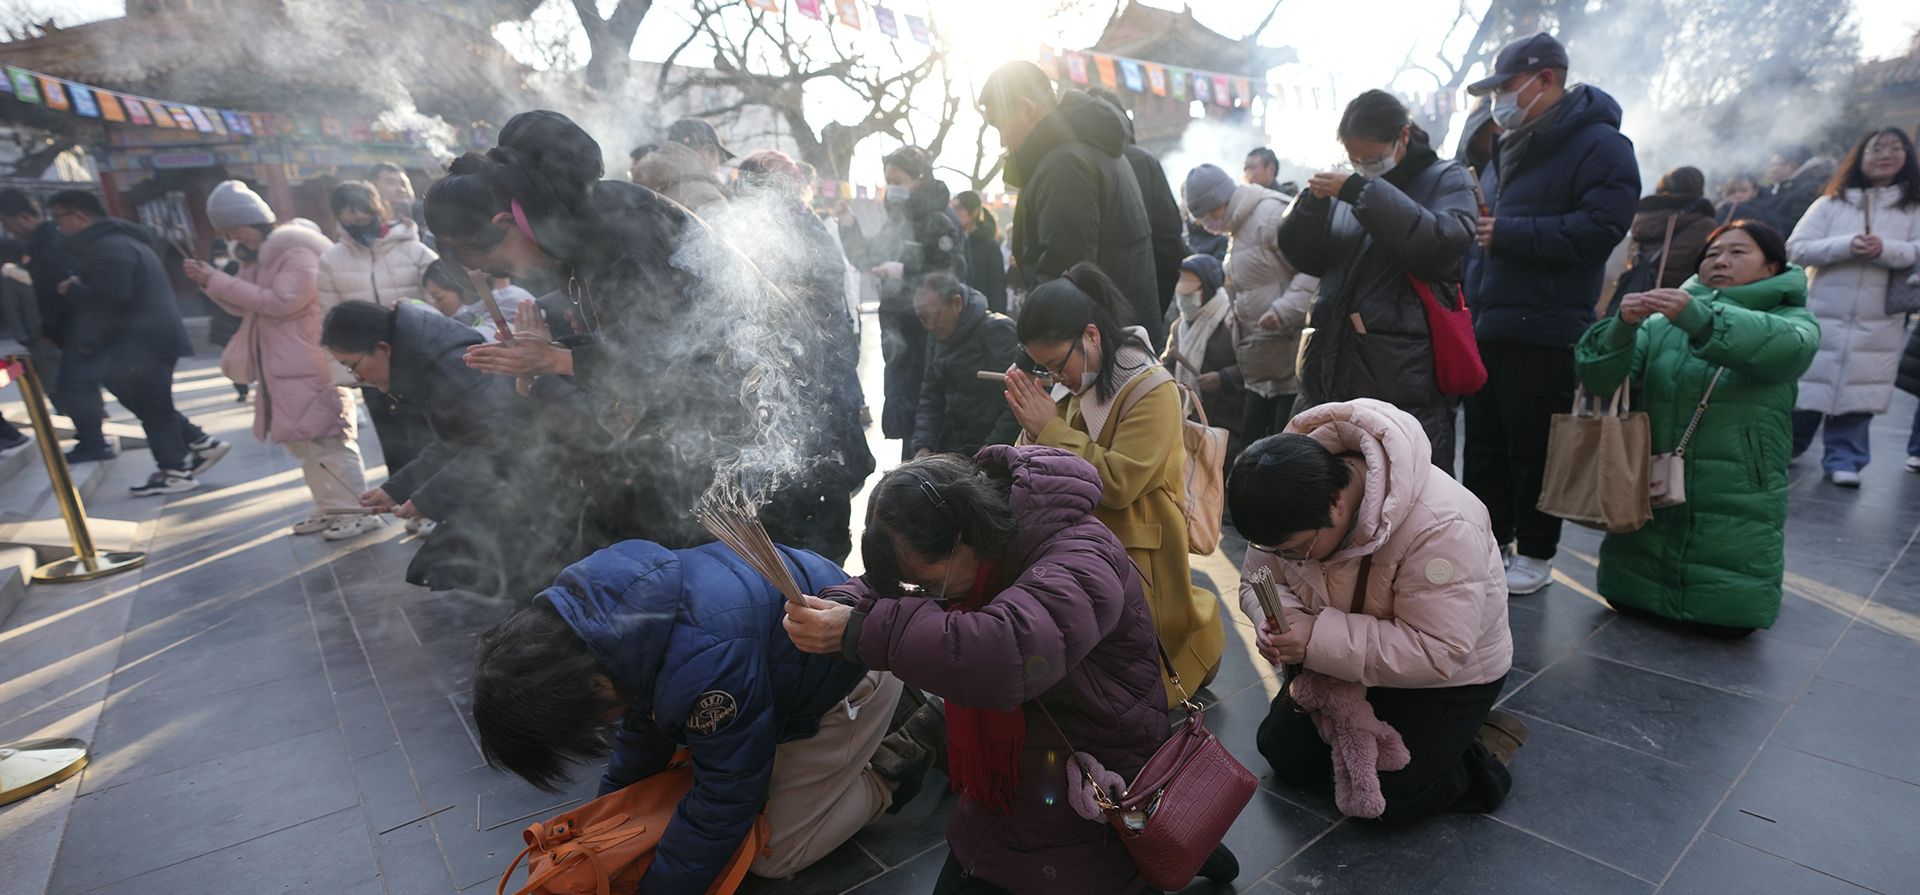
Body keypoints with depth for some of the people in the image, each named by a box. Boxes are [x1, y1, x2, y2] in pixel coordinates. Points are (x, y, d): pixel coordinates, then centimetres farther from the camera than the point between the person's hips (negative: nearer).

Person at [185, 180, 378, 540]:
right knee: (300, 438, 13)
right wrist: (210, 282, 1)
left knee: (325, 437, -8)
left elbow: (282, 300, -21)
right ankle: (330, 508, 21)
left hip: (311, 366, -9)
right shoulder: (257, 254, 14)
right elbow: (245, 306, 17)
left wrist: (220, 282, -15)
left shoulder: (298, 250, -14)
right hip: (280, 366, 10)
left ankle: (359, 512, -2)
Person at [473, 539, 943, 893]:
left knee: (774, 856, -2)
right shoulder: (584, 595, -14)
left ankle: (888, 772, 12)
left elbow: (726, 798, -26)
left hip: (848, 675, -8)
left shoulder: (706, 668, -43)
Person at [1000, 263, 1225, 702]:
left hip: (1133, 555, -7)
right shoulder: (1081, 386, 5)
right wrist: (1033, 430, -14)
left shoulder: (1152, 391, -17)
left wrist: (1051, 429, -22)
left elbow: (1118, 483, -27)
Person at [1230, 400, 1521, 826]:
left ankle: (1484, 751, 12)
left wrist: (1318, 640, -41)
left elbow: (1438, 653, -36)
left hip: (1449, 675, -6)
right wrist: (1276, 620, -28)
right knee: (1282, 753, 8)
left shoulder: (1441, 527, -38)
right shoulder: (1291, 506, -19)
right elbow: (1258, 582, -5)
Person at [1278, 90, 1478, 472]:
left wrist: (1363, 192, -17)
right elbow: (1304, 257, 15)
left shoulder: (1447, 179, 6)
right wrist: (1313, 202, -3)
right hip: (1334, 364, 4)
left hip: (1405, 372, -4)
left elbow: (1442, 243, -15)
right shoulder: (1351, 184, 17)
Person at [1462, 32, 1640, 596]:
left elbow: (1599, 229, -20)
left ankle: (1536, 555, 14)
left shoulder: (1599, 144, -7)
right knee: (1484, 444, 12)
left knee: (1533, 450, 0)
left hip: (1543, 333, -8)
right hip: (1485, 326, 8)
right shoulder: (1510, 146, 19)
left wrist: (1508, 233, -19)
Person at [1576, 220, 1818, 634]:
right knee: (1624, 599, 3)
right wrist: (1622, 326, -30)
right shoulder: (1664, 323, 7)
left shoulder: (1792, 320, 3)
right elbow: (1599, 377, -10)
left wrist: (1699, 317, -40)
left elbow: (1784, 348, -24)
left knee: (1727, 620, -3)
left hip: (1737, 511, -2)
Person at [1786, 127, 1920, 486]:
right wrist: (1846, 245, -17)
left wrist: (1885, 249, -20)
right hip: (1821, 315, -1)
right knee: (1806, 386, 3)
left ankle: (1844, 459, 10)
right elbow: (1796, 247, -3)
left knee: (1857, 391, 0)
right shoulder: (1830, 203, 6)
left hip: (1877, 323, 1)